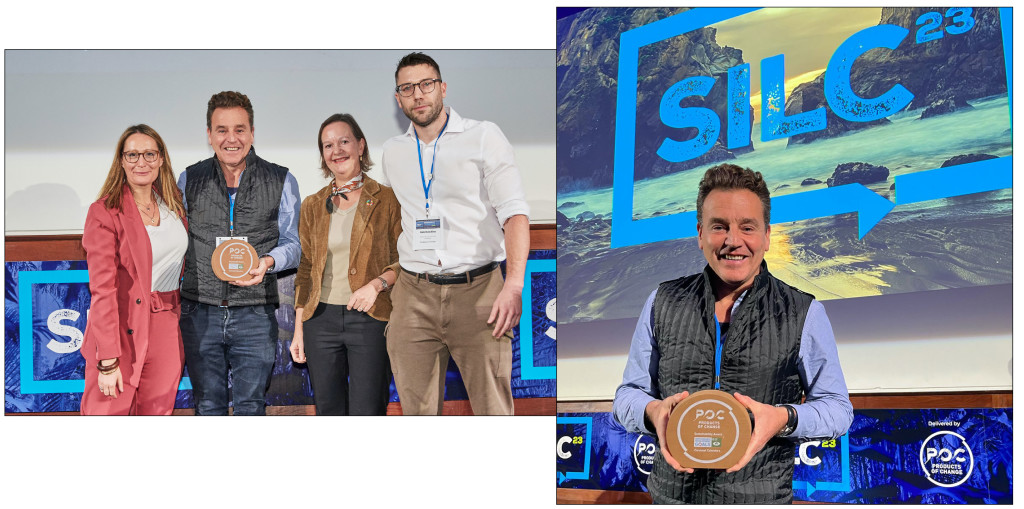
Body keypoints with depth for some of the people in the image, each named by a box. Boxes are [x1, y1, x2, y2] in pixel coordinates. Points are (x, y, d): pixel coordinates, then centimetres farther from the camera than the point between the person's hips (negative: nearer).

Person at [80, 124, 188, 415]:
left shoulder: (173, 203, 9)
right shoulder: (105, 212, -9)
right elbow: (103, 290, -13)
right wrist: (108, 361, -17)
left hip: (168, 333, 5)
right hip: (124, 330, -5)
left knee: (157, 415, 7)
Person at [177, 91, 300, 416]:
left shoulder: (281, 181, 2)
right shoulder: (189, 180, 7)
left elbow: (293, 243, 8)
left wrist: (267, 261, -15)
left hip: (255, 316, -1)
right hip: (200, 313, 2)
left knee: (251, 407, 1)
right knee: (208, 407, 8)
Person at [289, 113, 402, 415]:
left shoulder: (387, 200, 1)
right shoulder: (313, 206, 12)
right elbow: (305, 270, 14)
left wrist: (377, 283, -16)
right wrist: (299, 330, 10)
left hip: (370, 319, -4)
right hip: (321, 319, 4)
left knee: (366, 416, -6)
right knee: (328, 414, 7)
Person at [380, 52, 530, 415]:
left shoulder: (484, 137, 2)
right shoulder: (392, 152, 15)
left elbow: (514, 211, -7)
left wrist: (514, 284, -20)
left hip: (477, 292, -3)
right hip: (414, 296, 3)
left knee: (493, 411, -6)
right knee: (418, 412, 2)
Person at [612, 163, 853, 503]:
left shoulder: (804, 314, -3)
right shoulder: (663, 303, 3)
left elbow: (838, 409, 1)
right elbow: (628, 393, 8)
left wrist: (783, 418, -20)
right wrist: (653, 411, -16)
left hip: (760, 497, -2)